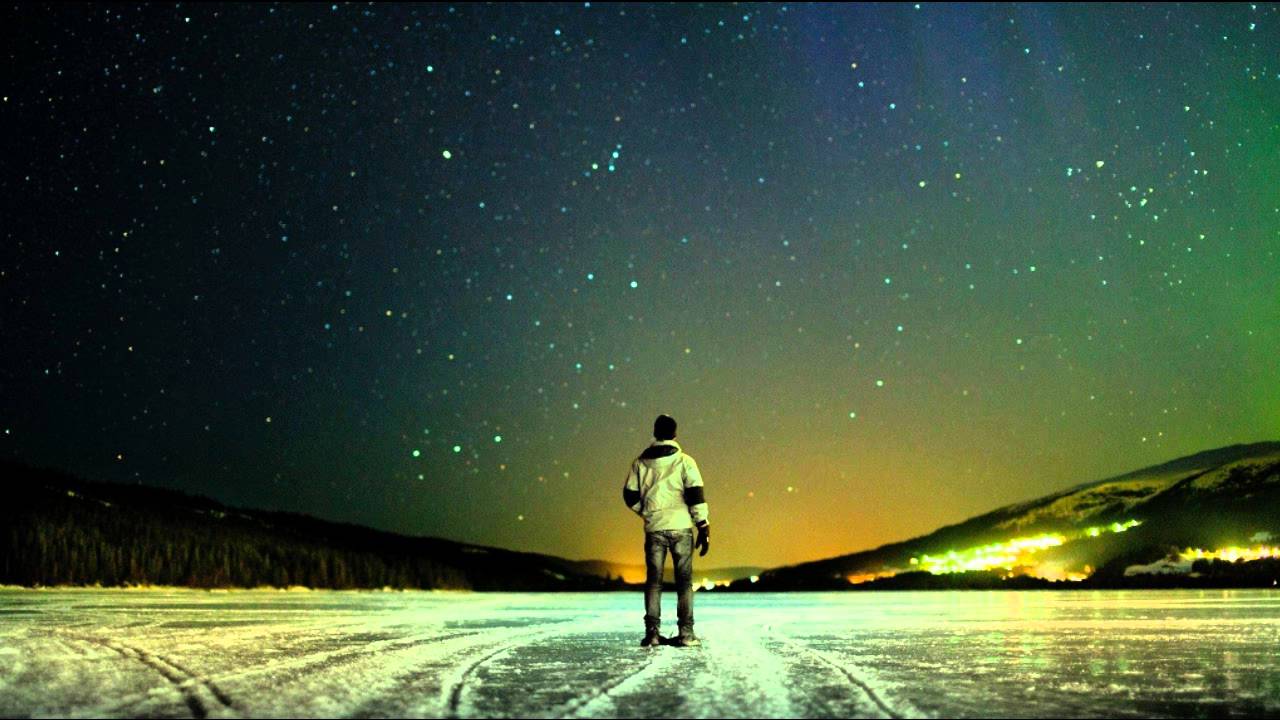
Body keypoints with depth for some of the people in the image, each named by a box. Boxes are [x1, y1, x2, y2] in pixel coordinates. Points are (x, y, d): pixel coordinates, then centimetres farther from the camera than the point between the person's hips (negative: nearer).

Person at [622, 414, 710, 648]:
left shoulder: (640, 462, 3)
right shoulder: (684, 461, -3)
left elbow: (630, 496, 7)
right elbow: (696, 497, -8)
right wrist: (704, 528, -3)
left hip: (654, 528, 2)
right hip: (681, 527, -1)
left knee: (653, 580, 8)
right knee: (684, 580, 5)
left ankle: (652, 632, 4)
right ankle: (686, 634, 4)